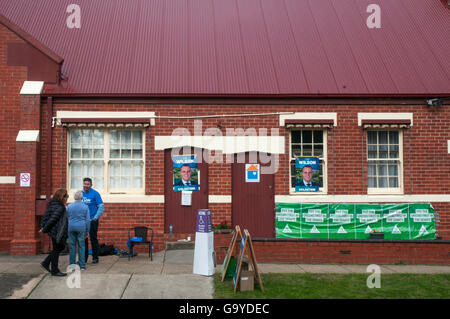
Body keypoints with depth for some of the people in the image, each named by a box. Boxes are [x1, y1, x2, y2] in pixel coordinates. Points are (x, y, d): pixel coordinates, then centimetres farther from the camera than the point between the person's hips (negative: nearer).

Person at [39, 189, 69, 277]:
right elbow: (53, 219, -22)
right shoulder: (60, 207, -20)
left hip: (54, 231, 10)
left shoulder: (53, 204, 10)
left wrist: (43, 226, 8)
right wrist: (44, 229, -15)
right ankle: (54, 271, 10)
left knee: (61, 247, 20)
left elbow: (46, 216, 11)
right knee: (56, 250, 1)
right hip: (56, 232, -10)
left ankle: (46, 263, 23)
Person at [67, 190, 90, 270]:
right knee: (81, 246, 4)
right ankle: (82, 265, 5)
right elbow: (88, 220, 0)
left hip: (71, 227, 1)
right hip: (81, 228, -1)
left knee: (72, 246, 8)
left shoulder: (69, 206, 2)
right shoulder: (85, 206, -2)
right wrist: (87, 231, 8)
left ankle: (72, 264, 10)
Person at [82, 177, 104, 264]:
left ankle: (95, 258, 11)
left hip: (92, 220, -4)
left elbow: (101, 207, -8)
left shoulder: (95, 193, -7)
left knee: (93, 239, 1)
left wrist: (95, 217, -15)